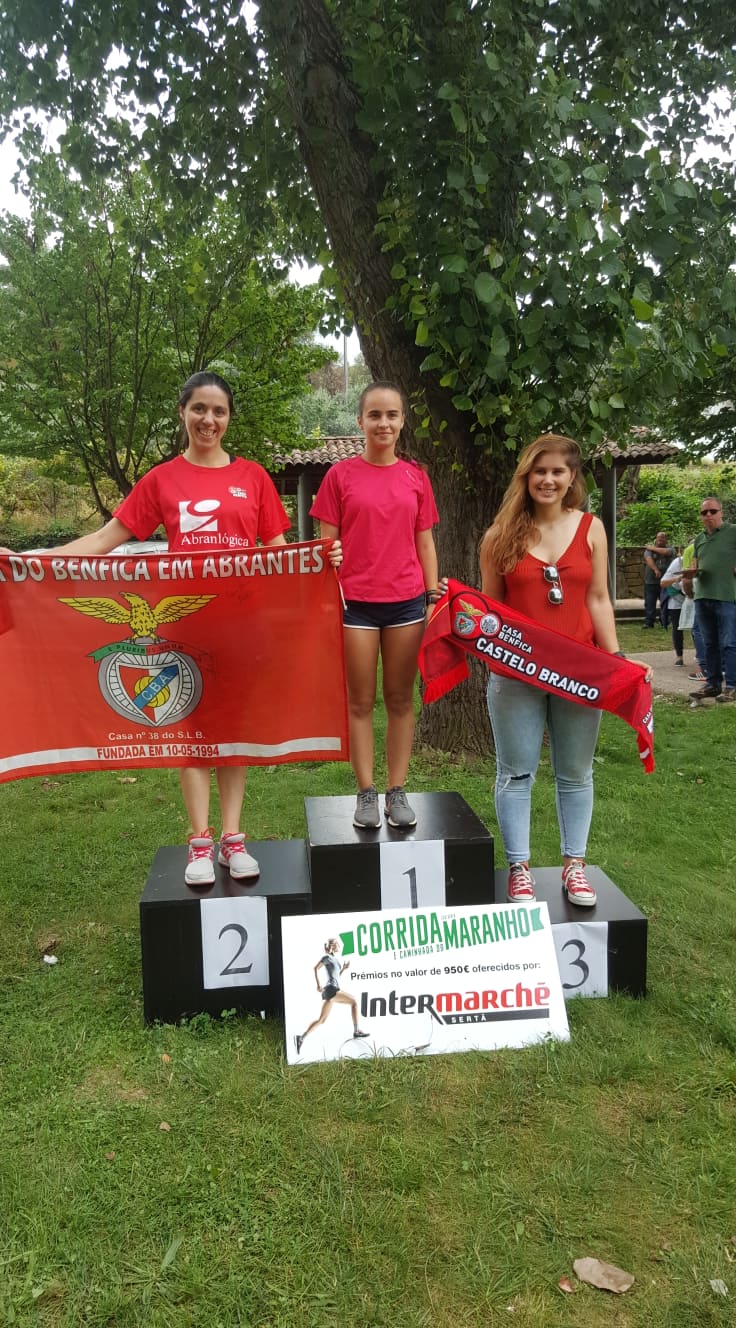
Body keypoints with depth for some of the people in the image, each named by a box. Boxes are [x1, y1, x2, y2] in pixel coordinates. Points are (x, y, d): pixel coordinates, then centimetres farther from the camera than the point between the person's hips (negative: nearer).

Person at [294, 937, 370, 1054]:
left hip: (332, 990, 9)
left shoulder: (335, 959, 23)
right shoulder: (327, 957, -2)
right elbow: (315, 968, -6)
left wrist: (344, 968, 13)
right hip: (330, 989, -9)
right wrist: (318, 984, -11)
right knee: (353, 1001, -10)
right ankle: (356, 1031, -10)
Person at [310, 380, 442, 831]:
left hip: (407, 601, 2)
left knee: (401, 699, 8)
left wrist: (434, 595, 5)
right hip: (355, 602, -2)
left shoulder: (416, 476, 7)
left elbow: (425, 541, 11)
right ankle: (366, 793, 14)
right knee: (361, 701, 5)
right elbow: (327, 544, 2)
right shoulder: (341, 475, 1)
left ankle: (398, 791, 16)